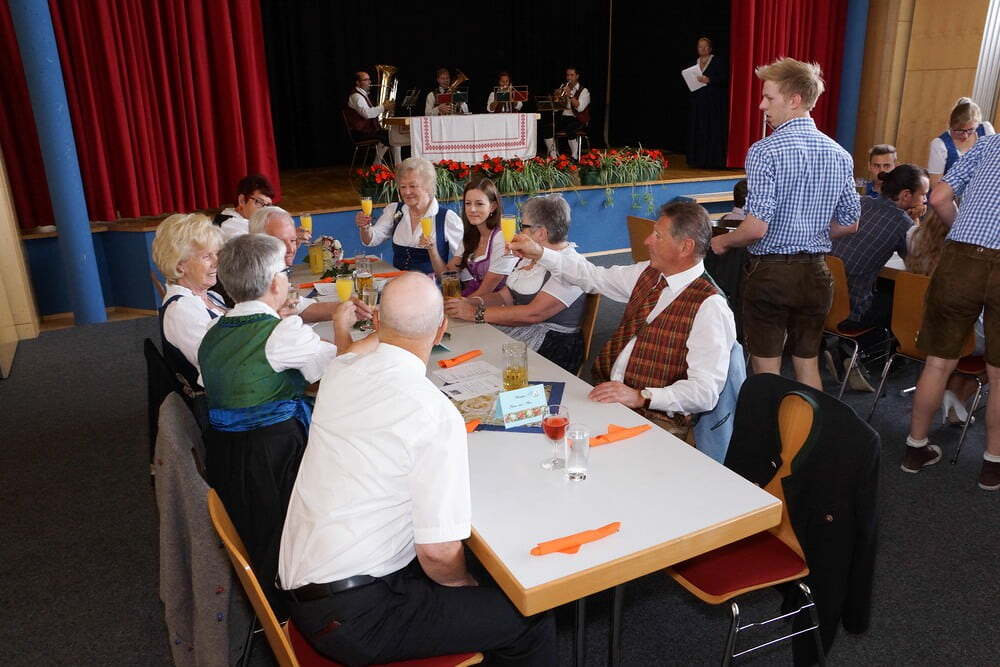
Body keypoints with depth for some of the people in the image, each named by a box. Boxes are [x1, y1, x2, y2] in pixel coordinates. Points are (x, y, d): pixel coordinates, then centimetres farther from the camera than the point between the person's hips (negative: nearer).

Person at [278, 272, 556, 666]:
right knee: (533, 622, 0)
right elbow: (439, 552, -21)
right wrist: (464, 585, 0)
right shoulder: (437, 415, -23)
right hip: (353, 615, -8)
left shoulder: (338, 372, -2)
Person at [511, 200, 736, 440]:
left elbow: (706, 391, -20)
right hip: (606, 393, 7)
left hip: (655, 417, -7)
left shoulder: (709, 306, -16)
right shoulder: (648, 274, 8)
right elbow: (593, 276, 21)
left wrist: (640, 397, -27)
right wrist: (539, 253, 14)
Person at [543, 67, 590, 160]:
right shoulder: (563, 87, 16)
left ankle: (574, 157, -26)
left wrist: (570, 95, -23)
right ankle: (553, 156, -12)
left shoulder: (584, 91, 0)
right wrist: (556, 96, -9)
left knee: (570, 130, -37)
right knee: (546, 128, -20)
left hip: (577, 120, -5)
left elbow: (580, 108, -17)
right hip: (562, 118, 5)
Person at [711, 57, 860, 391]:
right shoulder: (839, 155, 5)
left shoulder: (765, 151, -14)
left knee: (767, 370, 5)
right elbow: (849, 223, 11)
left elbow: (757, 226, -21)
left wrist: (723, 241, -3)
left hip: (770, 272, -6)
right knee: (807, 364, 17)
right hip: (815, 273, 6)